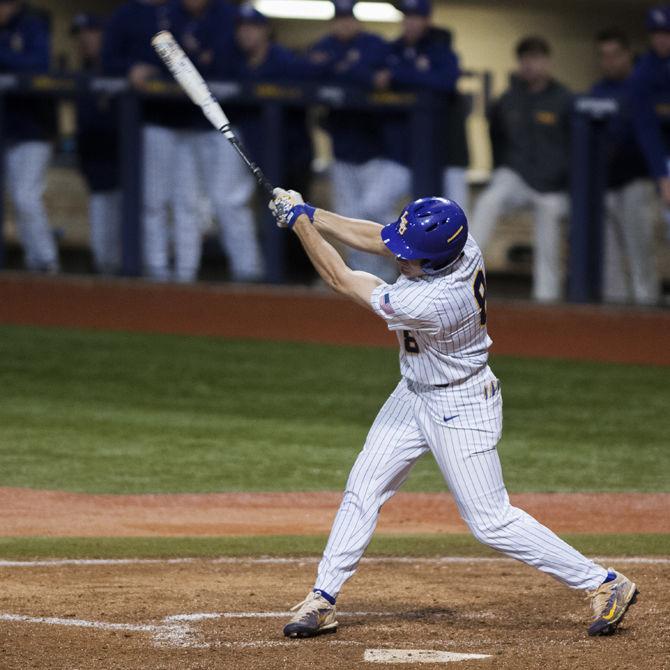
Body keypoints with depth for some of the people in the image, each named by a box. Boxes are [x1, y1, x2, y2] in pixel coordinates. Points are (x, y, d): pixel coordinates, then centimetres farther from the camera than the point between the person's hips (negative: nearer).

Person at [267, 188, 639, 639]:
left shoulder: (431, 303, -38)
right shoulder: (460, 242, -19)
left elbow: (341, 280, -27)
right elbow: (376, 238, -3)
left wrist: (300, 222, -19)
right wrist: (310, 215, -9)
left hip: (461, 409, -9)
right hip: (415, 395, 9)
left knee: (491, 522, -3)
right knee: (363, 490, 7)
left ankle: (607, 584, 6)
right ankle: (323, 600, 15)